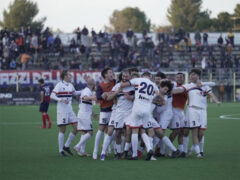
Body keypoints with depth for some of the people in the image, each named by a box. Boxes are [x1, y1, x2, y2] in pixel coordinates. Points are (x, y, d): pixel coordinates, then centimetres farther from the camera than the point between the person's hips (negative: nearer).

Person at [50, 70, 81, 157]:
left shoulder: (70, 85, 11)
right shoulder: (59, 85, -11)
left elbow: (75, 93, 30)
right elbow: (52, 96, -16)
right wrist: (61, 100, -30)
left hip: (69, 110, 7)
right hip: (62, 110, -7)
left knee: (76, 127, 1)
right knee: (62, 130, -3)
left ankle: (66, 146, 15)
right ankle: (60, 150, 7)